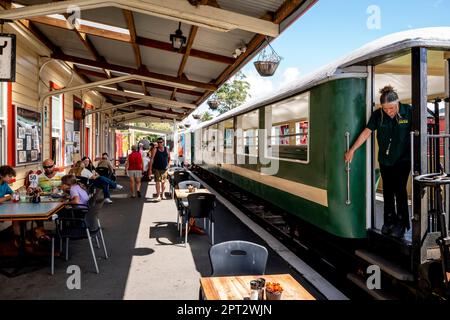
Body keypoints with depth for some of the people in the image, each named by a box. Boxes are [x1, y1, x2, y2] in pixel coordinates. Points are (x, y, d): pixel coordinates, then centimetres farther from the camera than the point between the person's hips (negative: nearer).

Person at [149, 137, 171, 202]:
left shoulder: (166, 149, 4)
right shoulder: (155, 149, -5)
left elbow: (169, 157, 18)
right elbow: (152, 159, -8)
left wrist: (168, 165, 8)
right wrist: (150, 169, -13)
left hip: (164, 169, 3)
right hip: (157, 169, -3)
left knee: (163, 182, 11)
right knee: (158, 182, -5)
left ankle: (162, 194, 26)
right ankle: (158, 196, 0)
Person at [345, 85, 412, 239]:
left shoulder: (408, 112, -11)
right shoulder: (378, 114, -6)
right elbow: (366, 132, -5)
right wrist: (352, 150, -8)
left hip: (403, 159, -3)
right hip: (385, 160, 3)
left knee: (400, 190, -3)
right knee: (387, 190, 10)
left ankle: (402, 223, 11)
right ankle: (389, 219, 24)